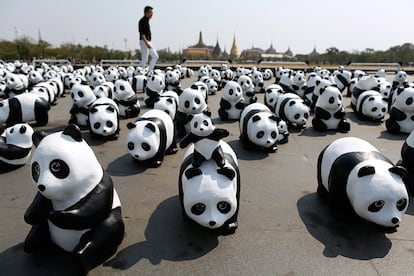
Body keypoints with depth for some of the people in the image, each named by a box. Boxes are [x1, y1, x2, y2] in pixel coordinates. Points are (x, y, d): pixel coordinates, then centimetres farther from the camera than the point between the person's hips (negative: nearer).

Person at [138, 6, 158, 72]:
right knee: (144, 59, -9)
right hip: (144, 42, -10)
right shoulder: (142, 21, -14)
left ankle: (150, 71, 14)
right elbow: (141, 34, -21)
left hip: (148, 42, 10)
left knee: (155, 56, 11)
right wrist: (147, 44, -29)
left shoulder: (147, 20, 15)